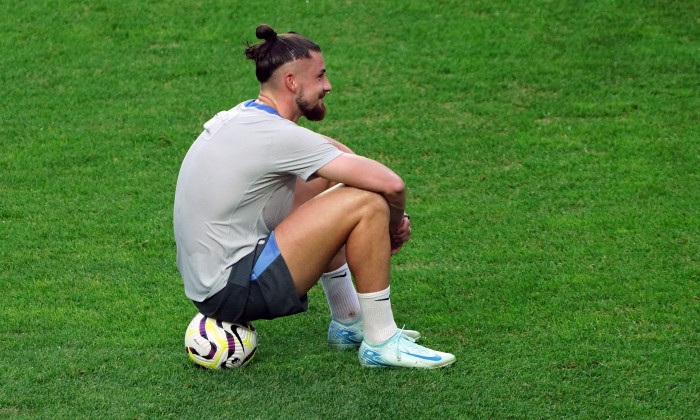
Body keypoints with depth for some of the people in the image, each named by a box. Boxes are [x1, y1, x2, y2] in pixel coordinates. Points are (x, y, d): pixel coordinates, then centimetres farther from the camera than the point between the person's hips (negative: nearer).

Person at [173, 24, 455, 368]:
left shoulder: (244, 117, 10)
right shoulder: (277, 136, -19)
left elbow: (339, 152, 25)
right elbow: (390, 184, -22)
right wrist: (394, 224, 1)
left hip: (204, 281, 10)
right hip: (234, 292, -10)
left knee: (325, 178, 24)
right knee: (367, 203, -15)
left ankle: (348, 323, 27)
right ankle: (381, 343, -3)